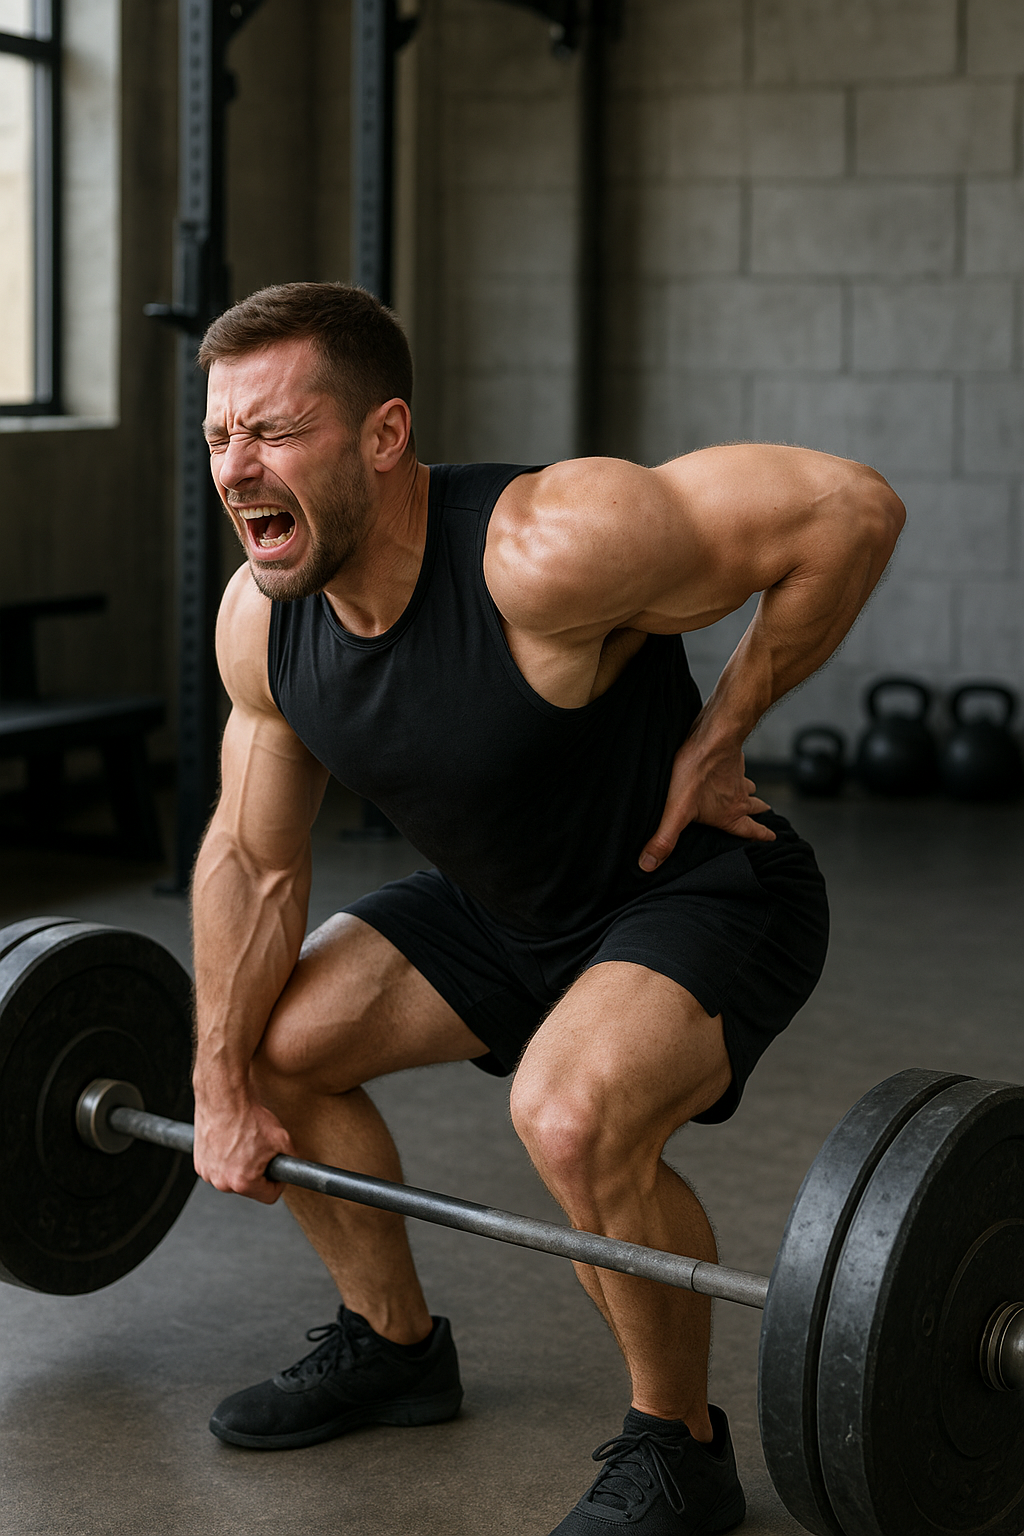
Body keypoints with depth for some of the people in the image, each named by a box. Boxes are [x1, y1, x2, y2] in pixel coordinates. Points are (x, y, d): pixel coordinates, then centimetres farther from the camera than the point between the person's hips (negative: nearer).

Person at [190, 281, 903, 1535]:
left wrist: (715, 739, -23)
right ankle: (393, 1345, 29)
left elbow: (849, 510, -32)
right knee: (273, 1044, 8)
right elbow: (254, 863, 2)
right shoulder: (259, 619, -12)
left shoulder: (540, 551, -35)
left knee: (572, 1113, -33)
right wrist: (222, 1088, 4)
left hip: (703, 891, -8)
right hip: (508, 902, 8)